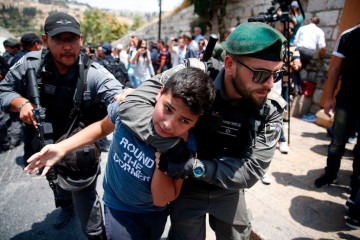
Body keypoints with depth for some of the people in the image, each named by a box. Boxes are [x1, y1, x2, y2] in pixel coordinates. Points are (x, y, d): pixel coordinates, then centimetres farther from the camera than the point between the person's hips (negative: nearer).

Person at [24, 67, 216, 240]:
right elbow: (103, 127, -2)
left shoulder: (186, 146, -28)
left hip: (155, 213, 1)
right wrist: (62, 148, -8)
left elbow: (160, 200, -23)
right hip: (118, 207, 0)